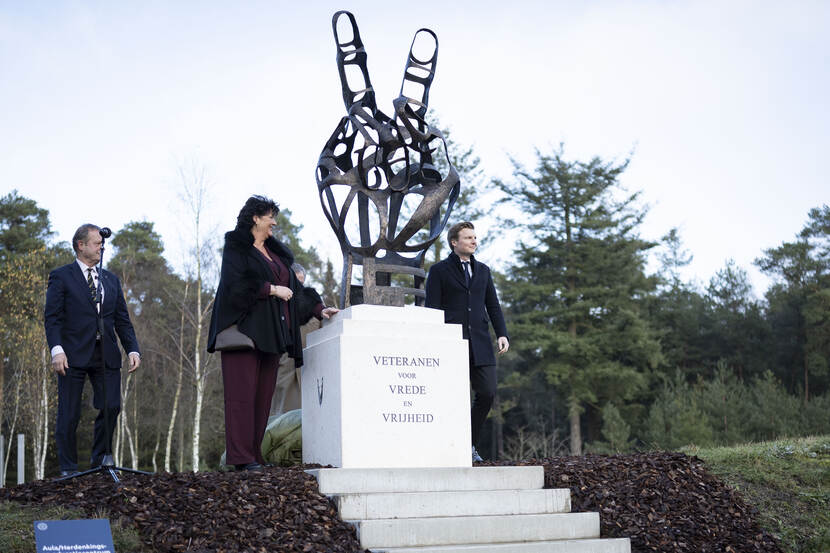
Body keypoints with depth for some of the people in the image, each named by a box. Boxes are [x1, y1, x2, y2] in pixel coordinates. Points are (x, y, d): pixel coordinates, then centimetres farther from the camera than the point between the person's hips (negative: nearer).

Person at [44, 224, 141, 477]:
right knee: (69, 414, 0)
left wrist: (133, 349, 3)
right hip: (74, 354, -4)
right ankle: (68, 469, 11)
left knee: (111, 406, -6)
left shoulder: (111, 280, 19)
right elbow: (52, 317, -4)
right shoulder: (61, 276, 4)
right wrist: (56, 349, -17)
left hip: (106, 353, 4)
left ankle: (100, 456, 14)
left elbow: (122, 320, 16)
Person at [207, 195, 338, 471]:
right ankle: (241, 458, -11)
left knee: (263, 394, 3)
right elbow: (235, 284, -13)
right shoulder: (236, 247, 1)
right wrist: (271, 289, -12)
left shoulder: (276, 252, 22)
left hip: (270, 333, 7)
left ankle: (254, 454, 5)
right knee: (243, 394, -10)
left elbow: (293, 286, 21)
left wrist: (319, 309, 10)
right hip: (243, 330, -7)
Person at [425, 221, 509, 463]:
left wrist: (502, 334, 3)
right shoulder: (439, 271, 3)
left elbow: (493, 305, 17)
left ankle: (469, 445, 13)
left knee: (487, 393, -3)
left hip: (479, 343, 4)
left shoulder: (483, 270, 18)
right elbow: (432, 309, -1)